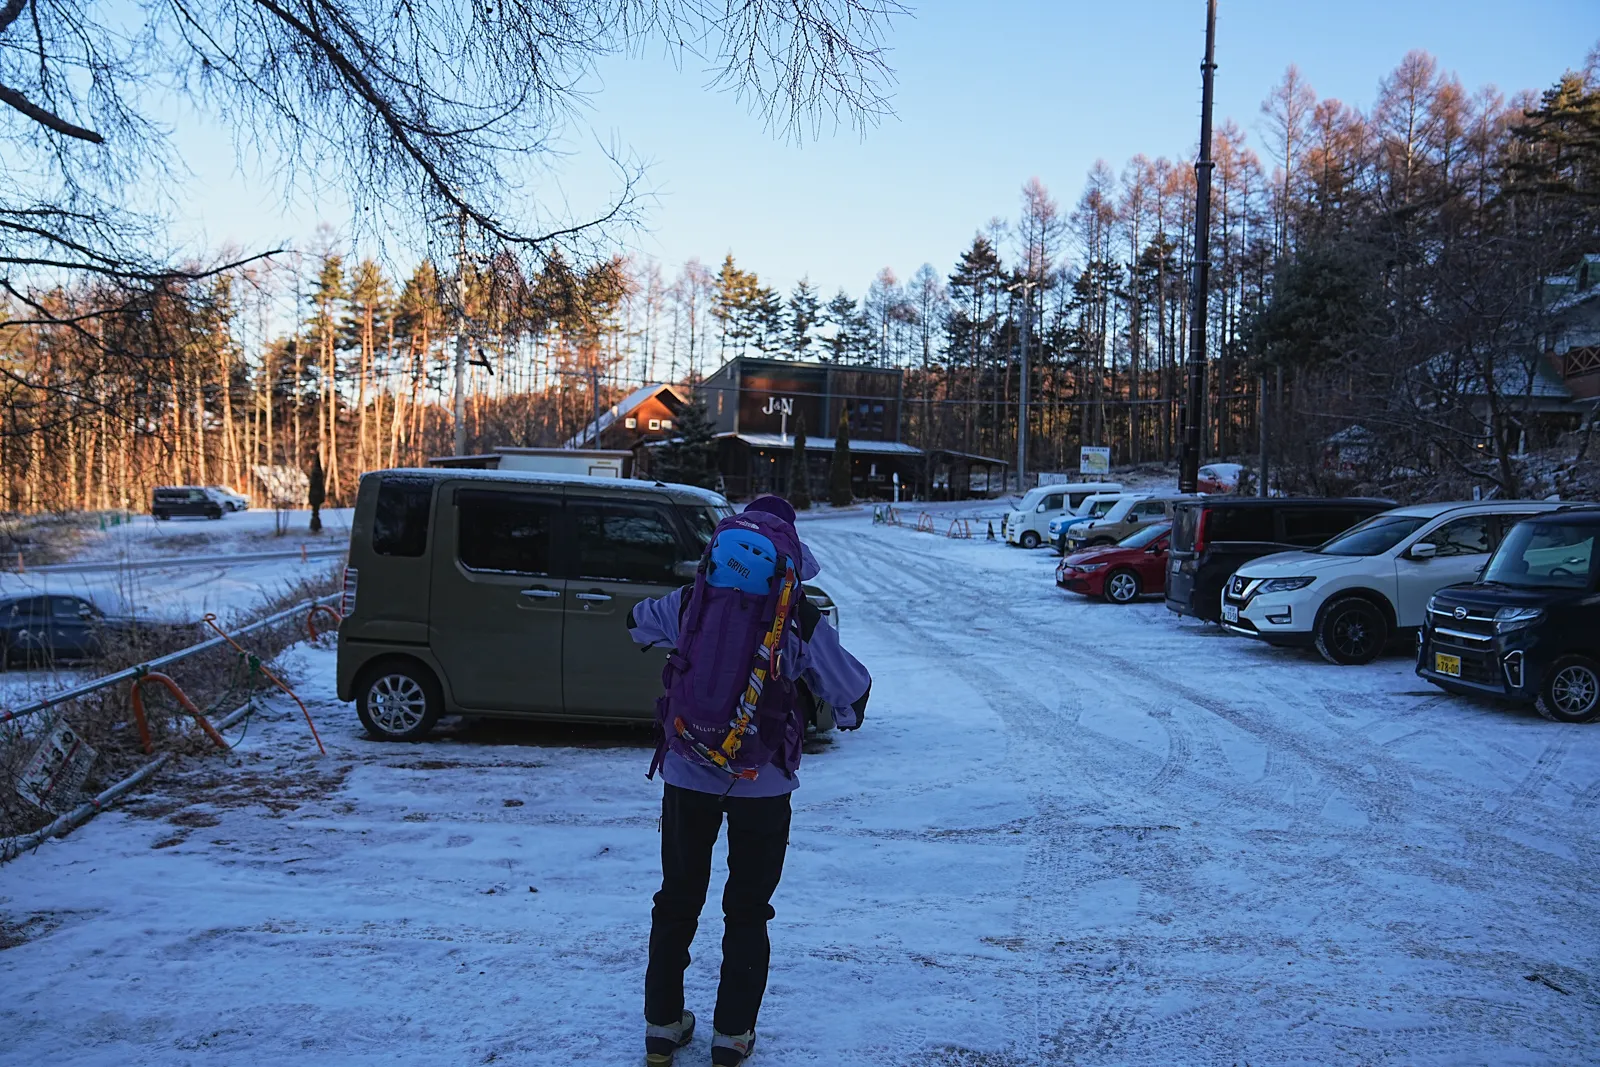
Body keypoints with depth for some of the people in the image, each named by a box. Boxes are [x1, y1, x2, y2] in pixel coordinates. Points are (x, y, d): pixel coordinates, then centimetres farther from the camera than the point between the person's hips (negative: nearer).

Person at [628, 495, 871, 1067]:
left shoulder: (688, 603, -3)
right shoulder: (802, 622, -10)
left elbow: (638, 621, 19)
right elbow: (852, 689, 0)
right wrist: (847, 715, 22)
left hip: (686, 776, 2)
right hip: (761, 784, -2)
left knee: (677, 901, 17)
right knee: (747, 912, 13)